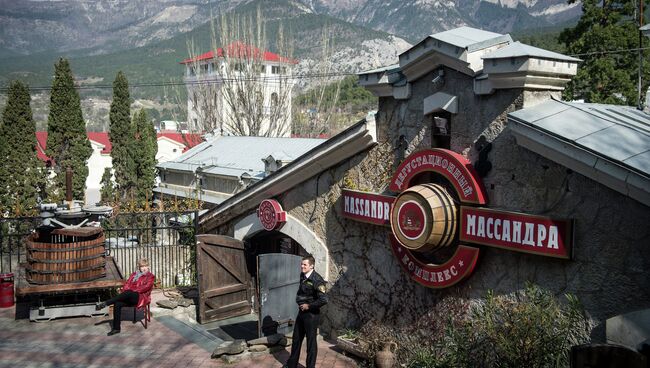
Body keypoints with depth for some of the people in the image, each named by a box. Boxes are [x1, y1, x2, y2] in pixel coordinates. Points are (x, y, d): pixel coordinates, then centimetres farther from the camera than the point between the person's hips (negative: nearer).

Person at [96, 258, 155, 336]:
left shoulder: (150, 276, 8)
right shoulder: (134, 274, 23)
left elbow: (146, 287, -7)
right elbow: (127, 284, 13)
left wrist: (133, 291, -15)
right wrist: (124, 291, -9)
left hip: (142, 297, -5)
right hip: (129, 297, 5)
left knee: (128, 293, -35)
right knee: (117, 303, -25)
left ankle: (105, 303, -33)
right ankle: (116, 328, -23)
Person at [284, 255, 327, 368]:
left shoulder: (317, 280, -21)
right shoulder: (302, 276, 3)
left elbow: (323, 300, -28)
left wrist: (309, 306, -19)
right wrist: (300, 302, 8)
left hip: (311, 315, -8)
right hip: (301, 312, 8)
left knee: (311, 341, 6)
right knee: (296, 339, 18)